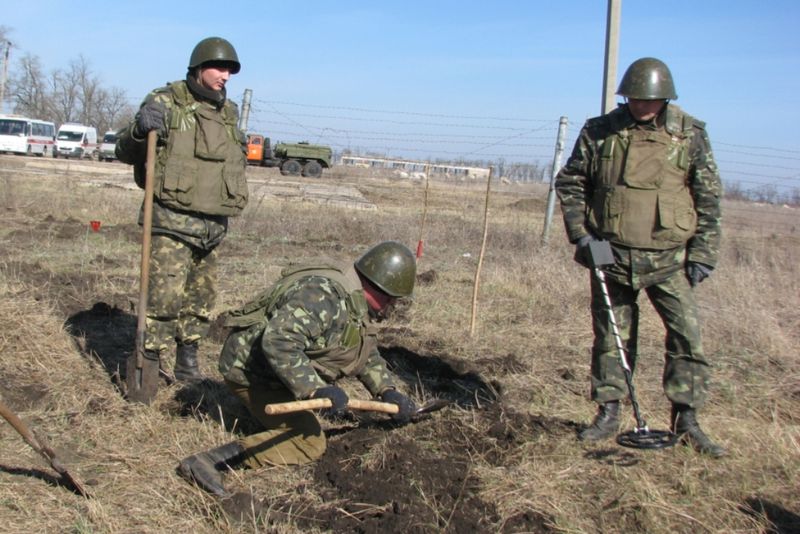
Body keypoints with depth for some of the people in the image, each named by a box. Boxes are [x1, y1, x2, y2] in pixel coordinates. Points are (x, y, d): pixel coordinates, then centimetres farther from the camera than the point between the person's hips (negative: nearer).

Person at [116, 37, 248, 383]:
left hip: (213, 226, 7)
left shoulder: (229, 112, 14)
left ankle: (187, 362, 27)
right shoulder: (167, 102, -4)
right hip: (173, 222, -6)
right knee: (165, 296, -12)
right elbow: (124, 152, -3)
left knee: (201, 299, 13)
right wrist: (140, 130, -25)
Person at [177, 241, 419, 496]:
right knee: (310, 443, -14)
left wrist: (388, 391, 1)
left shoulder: (357, 302, 6)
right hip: (249, 368, -10)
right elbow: (278, 341, -37)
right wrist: (316, 389, -39)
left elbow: (368, 353, 15)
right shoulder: (324, 295, -28)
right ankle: (211, 460, -22)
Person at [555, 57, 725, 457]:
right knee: (611, 337, 8)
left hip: (669, 258, 0)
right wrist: (580, 234, -2)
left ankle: (686, 420, 11)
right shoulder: (600, 132, 0)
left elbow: (709, 198, 3)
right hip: (612, 255, 1)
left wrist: (703, 253, -2)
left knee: (687, 334, -2)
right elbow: (569, 183, 8)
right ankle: (608, 413, 21)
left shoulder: (690, 134, 0)